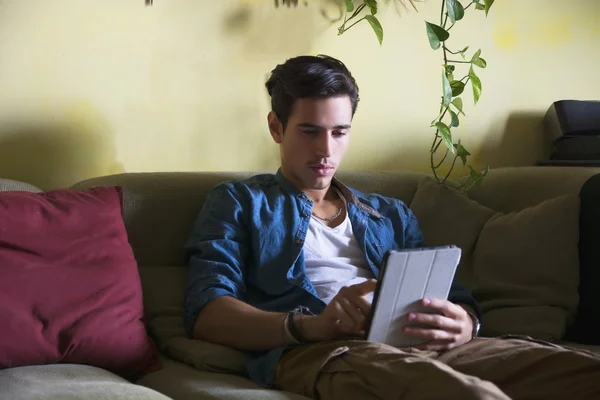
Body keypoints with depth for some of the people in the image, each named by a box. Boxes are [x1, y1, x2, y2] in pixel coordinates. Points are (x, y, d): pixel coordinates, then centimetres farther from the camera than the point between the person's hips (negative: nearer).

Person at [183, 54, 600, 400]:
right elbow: (206, 314, 2)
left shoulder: (391, 214, 32)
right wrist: (311, 325, -17)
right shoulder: (238, 202, 19)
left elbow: (458, 297, 22)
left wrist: (463, 325, -6)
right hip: (317, 353, -5)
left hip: (424, 345, 6)